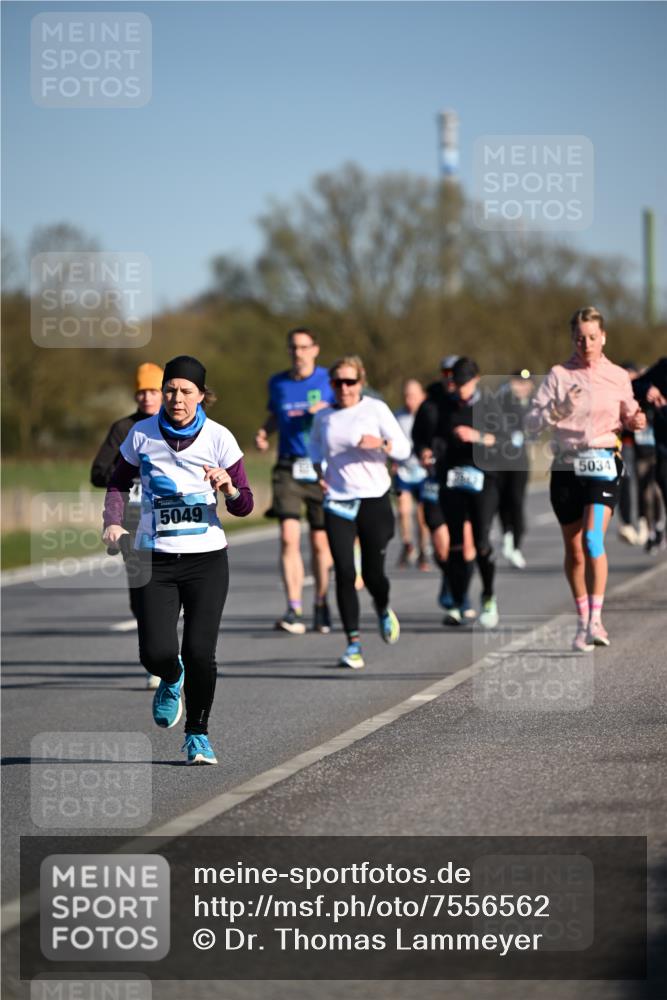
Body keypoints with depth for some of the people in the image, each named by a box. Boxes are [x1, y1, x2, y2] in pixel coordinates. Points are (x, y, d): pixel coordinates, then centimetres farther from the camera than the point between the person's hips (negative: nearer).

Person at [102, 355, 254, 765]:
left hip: (207, 558, -1)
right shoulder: (142, 435, 0)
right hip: (156, 559, 1)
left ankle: (198, 734, 13)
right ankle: (172, 681, 27)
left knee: (200, 653, -10)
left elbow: (244, 507, -2)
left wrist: (228, 487, -23)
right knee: (156, 653, -12)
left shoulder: (219, 438, -3)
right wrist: (114, 522, -2)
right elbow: (119, 484, 16)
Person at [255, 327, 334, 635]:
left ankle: (321, 607, 23)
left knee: (321, 541, 6)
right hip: (288, 469, 1)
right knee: (289, 537, -13)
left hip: (322, 468, -1)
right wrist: (264, 432, 4)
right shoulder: (278, 383, 10)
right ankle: (294, 610, -16)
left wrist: (327, 412, -15)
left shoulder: (328, 380, 1)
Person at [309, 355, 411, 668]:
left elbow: (403, 449, -2)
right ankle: (353, 644, -3)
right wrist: (320, 473, 8)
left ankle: (383, 610, 35)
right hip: (337, 504, 2)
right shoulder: (323, 417, 7)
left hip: (374, 499, -2)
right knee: (344, 572, -9)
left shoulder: (376, 409, -2)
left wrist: (380, 444, -22)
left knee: (373, 573, -1)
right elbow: (316, 449, 26)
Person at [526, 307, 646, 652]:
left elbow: (627, 415, 21)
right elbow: (532, 423, -3)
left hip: (603, 463, -1)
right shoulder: (558, 375, 2)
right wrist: (559, 409, -20)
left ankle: (596, 619, -22)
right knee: (574, 550, 7)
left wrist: (635, 421, -1)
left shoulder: (618, 377, 6)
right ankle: (582, 621, 22)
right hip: (566, 465, 1)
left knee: (592, 537, -21)